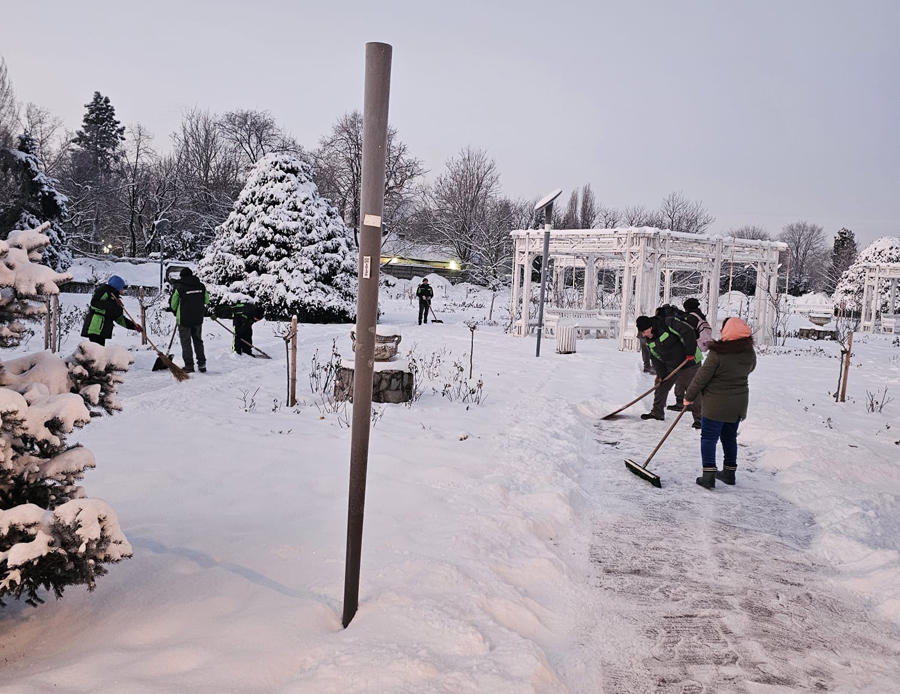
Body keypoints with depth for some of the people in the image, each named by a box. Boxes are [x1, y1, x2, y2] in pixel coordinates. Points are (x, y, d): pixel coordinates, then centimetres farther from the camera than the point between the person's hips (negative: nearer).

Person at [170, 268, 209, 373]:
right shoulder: (201, 286, -1)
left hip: (184, 319, -4)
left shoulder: (178, 287, -10)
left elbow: (173, 304, -2)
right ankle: (202, 363, 15)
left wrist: (176, 313, 17)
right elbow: (206, 301, 11)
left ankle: (189, 365, 4)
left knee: (186, 343, 5)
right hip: (198, 319, 4)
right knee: (198, 341, 16)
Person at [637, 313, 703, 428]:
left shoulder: (668, 324, -24)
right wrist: (660, 374, -7)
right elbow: (655, 357, 4)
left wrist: (690, 352, -26)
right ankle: (657, 413, 27)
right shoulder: (650, 340, 1)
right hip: (670, 367, 8)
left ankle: (699, 418, 2)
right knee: (660, 386, 12)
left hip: (689, 363, -8)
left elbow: (688, 331, -27)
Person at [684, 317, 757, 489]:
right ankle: (729, 472, 28)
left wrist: (689, 396, -3)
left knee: (709, 437, 2)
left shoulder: (718, 352, -19)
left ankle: (708, 474, -4)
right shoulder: (749, 352, -1)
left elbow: (703, 376, -14)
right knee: (730, 437, 19)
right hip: (738, 404, 6)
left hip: (716, 404, -6)